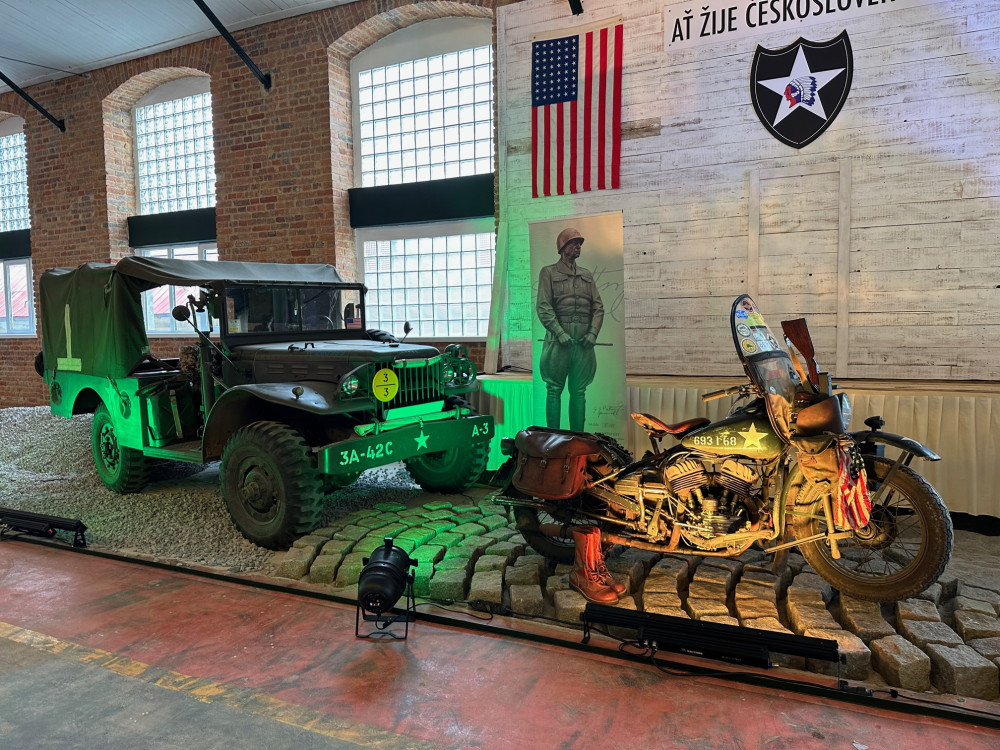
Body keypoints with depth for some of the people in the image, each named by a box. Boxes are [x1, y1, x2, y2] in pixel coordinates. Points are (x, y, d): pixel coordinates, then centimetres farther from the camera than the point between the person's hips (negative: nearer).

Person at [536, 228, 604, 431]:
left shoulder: (587, 275, 19)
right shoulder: (549, 272, 6)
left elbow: (598, 307, 13)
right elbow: (543, 307, -4)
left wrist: (593, 333, -2)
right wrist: (560, 333, -15)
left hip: (584, 341, 4)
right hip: (558, 340, -4)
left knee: (579, 391, 6)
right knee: (554, 389, -2)